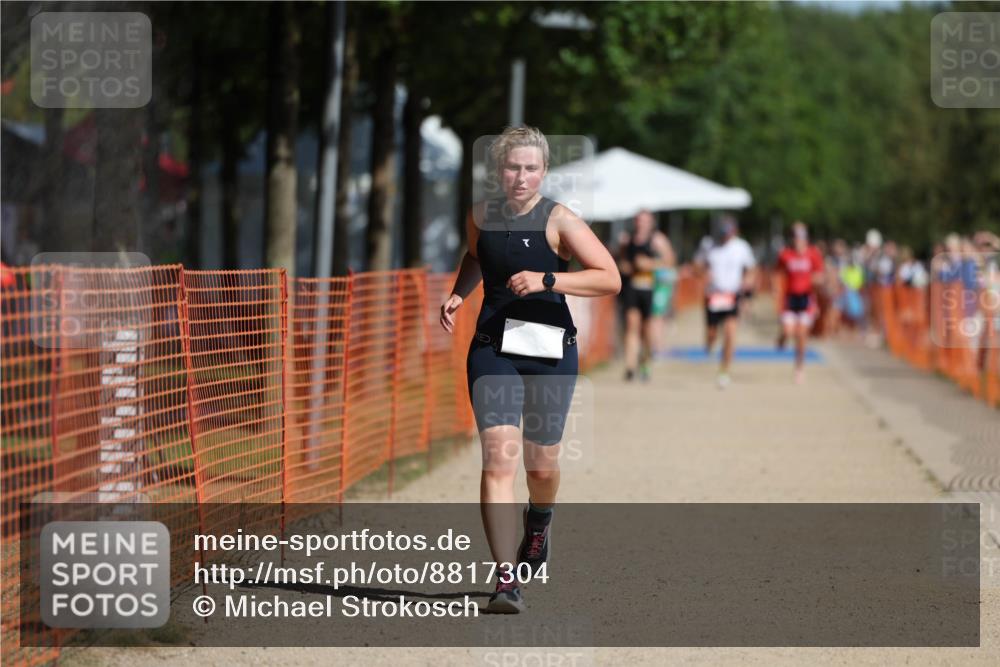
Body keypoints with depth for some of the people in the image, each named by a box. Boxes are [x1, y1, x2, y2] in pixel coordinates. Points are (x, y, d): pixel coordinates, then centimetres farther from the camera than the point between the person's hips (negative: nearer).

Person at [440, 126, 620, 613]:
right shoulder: (481, 216, 5)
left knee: (541, 465, 9)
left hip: (550, 350, -1)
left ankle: (538, 521, 47)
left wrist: (546, 280, -22)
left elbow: (610, 278, -14)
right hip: (493, 348, 1)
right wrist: (458, 294, 10)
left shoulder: (559, 220, -7)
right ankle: (507, 579, -18)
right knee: (498, 456, -14)